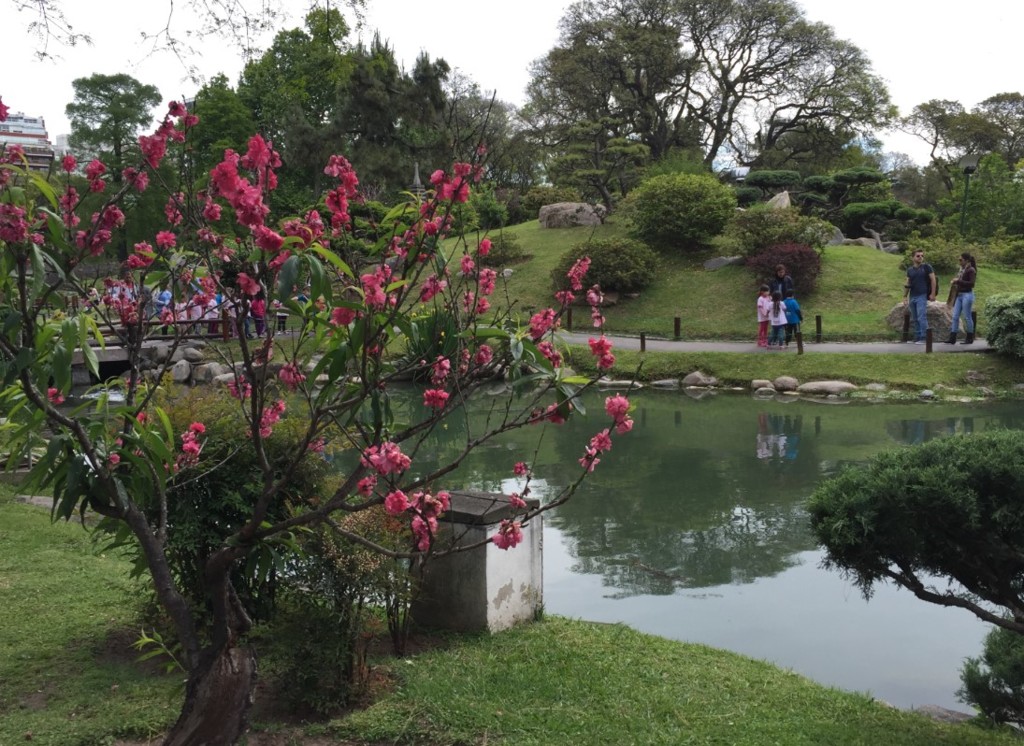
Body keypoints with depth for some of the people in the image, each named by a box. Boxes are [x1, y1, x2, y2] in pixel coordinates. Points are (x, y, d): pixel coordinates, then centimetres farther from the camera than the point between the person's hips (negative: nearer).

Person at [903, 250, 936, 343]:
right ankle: (917, 337, 16)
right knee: (915, 319, 9)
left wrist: (933, 294, -11)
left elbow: (933, 279, -4)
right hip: (912, 297, 6)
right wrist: (905, 296, 12)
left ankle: (923, 338, -9)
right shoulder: (909, 269, 13)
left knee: (921, 317, -12)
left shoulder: (926, 267, -2)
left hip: (922, 296, -6)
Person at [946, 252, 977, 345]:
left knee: (967, 317, -1)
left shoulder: (971, 270, -11)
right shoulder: (962, 269, 13)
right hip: (959, 295, 8)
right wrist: (954, 281, 4)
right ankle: (952, 338, 4)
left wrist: (958, 281, -18)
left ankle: (970, 339, 10)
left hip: (967, 295, -8)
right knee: (955, 317, 3)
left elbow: (971, 283, -19)